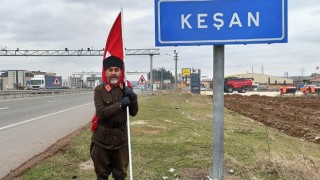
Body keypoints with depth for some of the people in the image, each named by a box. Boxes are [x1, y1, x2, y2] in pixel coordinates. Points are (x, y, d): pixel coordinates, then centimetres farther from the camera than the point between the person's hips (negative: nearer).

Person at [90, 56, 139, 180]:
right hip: (102, 138, -2)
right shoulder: (99, 90, -9)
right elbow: (101, 113, -18)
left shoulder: (126, 89, 1)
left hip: (121, 138, 2)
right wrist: (120, 104, -23)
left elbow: (133, 113, 2)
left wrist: (133, 97, -15)